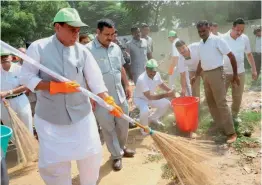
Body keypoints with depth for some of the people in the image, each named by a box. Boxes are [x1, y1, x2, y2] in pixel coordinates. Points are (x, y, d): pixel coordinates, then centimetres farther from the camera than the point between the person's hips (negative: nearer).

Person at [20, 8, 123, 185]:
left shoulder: (82, 51, -2)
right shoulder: (38, 47, -9)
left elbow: (95, 80, -3)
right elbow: (27, 77, -9)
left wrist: (109, 101, -13)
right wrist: (56, 86, -21)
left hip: (81, 114, 2)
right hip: (50, 117, -2)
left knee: (91, 155, 13)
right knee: (52, 162, 9)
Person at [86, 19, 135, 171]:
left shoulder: (116, 48, 6)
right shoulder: (88, 50, -14)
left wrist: (127, 85, 15)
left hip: (119, 94, 6)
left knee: (123, 124, 17)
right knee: (108, 128, 8)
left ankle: (122, 147, 41)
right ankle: (116, 155, 25)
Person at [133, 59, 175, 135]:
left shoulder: (157, 74, -14)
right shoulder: (142, 79, -37)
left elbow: (161, 84, 7)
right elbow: (149, 97, -38)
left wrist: (170, 91, -12)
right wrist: (166, 95, -40)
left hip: (151, 96, 7)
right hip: (140, 98, -7)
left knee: (166, 103, -2)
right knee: (145, 110, -35)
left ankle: (153, 118, 21)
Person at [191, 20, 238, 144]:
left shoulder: (217, 40, -10)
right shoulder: (200, 44, 11)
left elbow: (231, 56, -9)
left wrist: (235, 74, -8)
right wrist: (196, 76, 21)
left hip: (216, 73, -7)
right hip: (205, 74, 7)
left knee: (221, 103, -8)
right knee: (210, 102, 13)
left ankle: (231, 132, -2)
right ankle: (218, 123, 29)